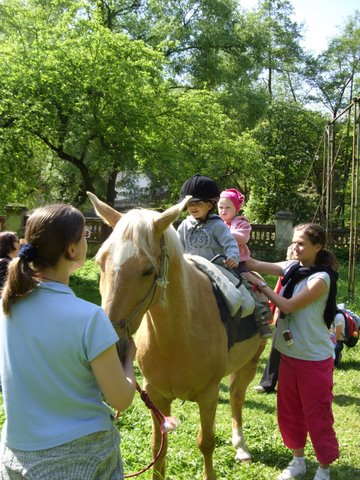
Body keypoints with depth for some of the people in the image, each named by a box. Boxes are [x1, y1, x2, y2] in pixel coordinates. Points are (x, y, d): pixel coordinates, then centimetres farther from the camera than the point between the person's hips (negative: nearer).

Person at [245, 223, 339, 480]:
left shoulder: (321, 278, -18)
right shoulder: (293, 268, 3)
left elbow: (288, 305, -19)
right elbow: (258, 265, -4)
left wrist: (260, 285, -13)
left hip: (314, 358, -7)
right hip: (290, 352, 7)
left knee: (317, 413, 4)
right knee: (289, 410, 16)